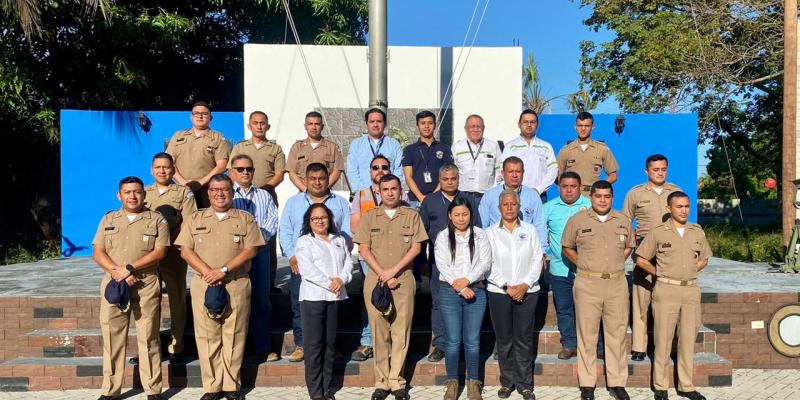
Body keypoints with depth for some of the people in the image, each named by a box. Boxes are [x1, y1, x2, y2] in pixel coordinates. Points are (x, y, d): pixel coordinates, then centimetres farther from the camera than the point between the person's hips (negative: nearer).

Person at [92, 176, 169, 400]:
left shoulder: (157, 220, 4)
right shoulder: (108, 220, 14)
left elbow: (159, 252, -6)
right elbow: (97, 252, 5)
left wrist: (130, 268, -15)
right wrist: (117, 272, -11)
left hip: (147, 286, -3)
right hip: (113, 284, 3)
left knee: (148, 338, 1)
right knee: (112, 337, 6)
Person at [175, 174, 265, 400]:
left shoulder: (246, 219, 8)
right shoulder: (195, 219, 13)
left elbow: (250, 250, -3)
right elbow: (185, 250, 3)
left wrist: (223, 270, -13)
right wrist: (208, 273, -11)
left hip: (237, 285, -1)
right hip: (203, 285, 1)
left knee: (234, 336, 1)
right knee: (207, 336, 2)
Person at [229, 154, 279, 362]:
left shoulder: (264, 195, 19)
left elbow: (273, 220, 7)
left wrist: (260, 234, -10)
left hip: (261, 250, 3)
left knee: (261, 299, 4)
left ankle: (263, 346, 10)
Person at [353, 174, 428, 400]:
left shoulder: (411, 216, 9)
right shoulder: (369, 217, 10)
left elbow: (416, 247, 2)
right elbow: (364, 249, 3)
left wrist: (393, 271, -8)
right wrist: (383, 275, -7)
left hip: (404, 280, 0)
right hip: (375, 280, 1)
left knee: (401, 332, -1)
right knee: (379, 331, 0)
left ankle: (396, 382, 6)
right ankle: (381, 382, 7)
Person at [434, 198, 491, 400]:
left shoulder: (480, 235, 7)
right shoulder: (443, 237, 4)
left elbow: (485, 261, -1)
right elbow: (442, 265, -4)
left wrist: (467, 280, -13)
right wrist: (459, 287, -13)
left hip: (476, 291, 1)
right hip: (449, 292, 0)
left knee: (472, 340, 3)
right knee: (453, 340, 3)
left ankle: (473, 382, 16)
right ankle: (452, 382, 16)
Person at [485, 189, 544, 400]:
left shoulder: (530, 230, 8)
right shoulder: (490, 232, 4)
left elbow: (537, 260, 2)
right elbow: (487, 264, -2)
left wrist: (525, 284, -9)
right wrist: (506, 286, -9)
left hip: (527, 292, 1)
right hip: (498, 292, 0)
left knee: (524, 339, 3)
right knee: (504, 339, 6)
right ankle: (507, 382, 19)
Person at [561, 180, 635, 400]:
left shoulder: (623, 221, 8)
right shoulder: (577, 220, 2)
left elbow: (629, 247, 22)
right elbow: (566, 248, 11)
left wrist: (615, 263, 9)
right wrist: (583, 264, 3)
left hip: (617, 283, 2)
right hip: (587, 283, -2)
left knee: (617, 334, 7)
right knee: (587, 334, 3)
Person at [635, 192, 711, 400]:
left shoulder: (697, 232, 8)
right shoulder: (658, 232, -3)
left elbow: (703, 259, 19)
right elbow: (641, 260, 1)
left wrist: (689, 272, 7)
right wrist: (660, 273, 3)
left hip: (691, 290, 4)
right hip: (666, 290, -4)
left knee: (688, 339, 10)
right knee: (663, 340, 1)